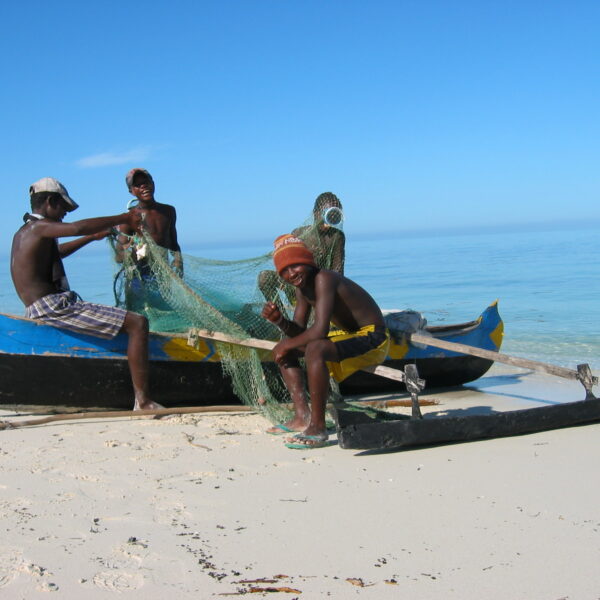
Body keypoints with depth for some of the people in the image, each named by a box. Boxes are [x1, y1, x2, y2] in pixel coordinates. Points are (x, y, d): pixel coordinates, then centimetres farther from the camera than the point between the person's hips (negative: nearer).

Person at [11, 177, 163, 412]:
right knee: (137, 323, -19)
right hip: (53, 308, -11)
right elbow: (78, 227, -29)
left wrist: (93, 237, 42)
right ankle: (142, 401, -25)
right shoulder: (40, 227, -10)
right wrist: (123, 218, -18)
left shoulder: (22, 233, 20)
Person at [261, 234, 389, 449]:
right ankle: (302, 416, 7)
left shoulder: (323, 279, -23)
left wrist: (287, 345, -17)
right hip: (350, 336, 10)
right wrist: (279, 320, -12)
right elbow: (299, 331, 8)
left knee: (315, 349, -37)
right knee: (283, 349, 13)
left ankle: (318, 428, -28)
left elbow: (320, 330, -32)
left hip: (374, 340, -10)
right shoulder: (302, 287, 6)